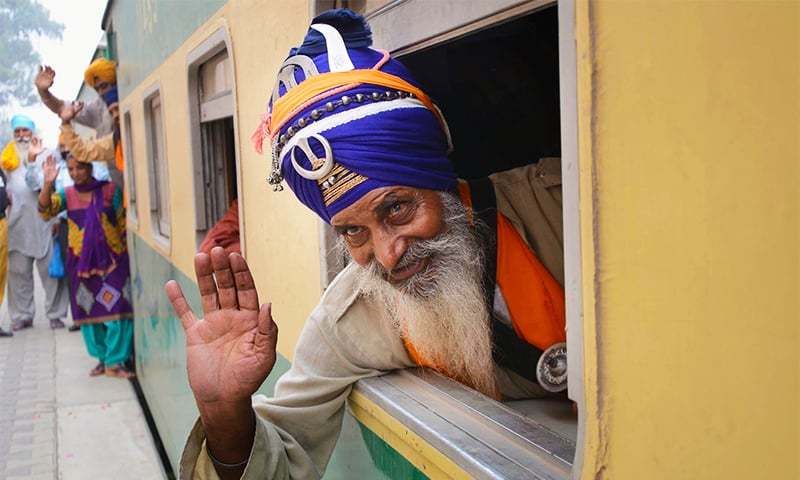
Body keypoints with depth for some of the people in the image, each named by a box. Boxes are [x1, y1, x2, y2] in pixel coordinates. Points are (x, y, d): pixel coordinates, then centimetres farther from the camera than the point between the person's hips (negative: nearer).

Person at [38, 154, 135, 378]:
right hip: (81, 262, 3)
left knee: (116, 310, -6)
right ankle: (103, 358, 23)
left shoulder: (110, 191, -2)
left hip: (112, 260, -3)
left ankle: (114, 362, 3)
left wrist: (125, 252, -2)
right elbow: (45, 211, -12)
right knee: (88, 312, 9)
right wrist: (48, 183, -25)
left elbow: (123, 223, 2)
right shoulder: (66, 195, 5)